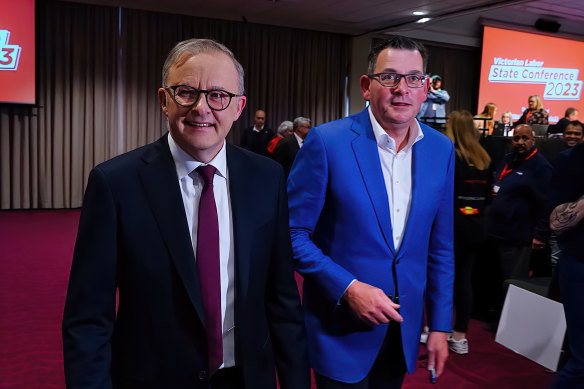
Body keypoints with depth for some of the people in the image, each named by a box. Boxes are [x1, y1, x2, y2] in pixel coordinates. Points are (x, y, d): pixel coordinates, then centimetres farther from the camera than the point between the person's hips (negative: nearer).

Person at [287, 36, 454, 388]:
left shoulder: (441, 150, -1)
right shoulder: (327, 141, -15)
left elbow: (440, 247, 5)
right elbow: (293, 233, -11)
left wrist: (440, 325, 5)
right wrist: (347, 288, -20)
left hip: (404, 327, 5)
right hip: (341, 329, -4)